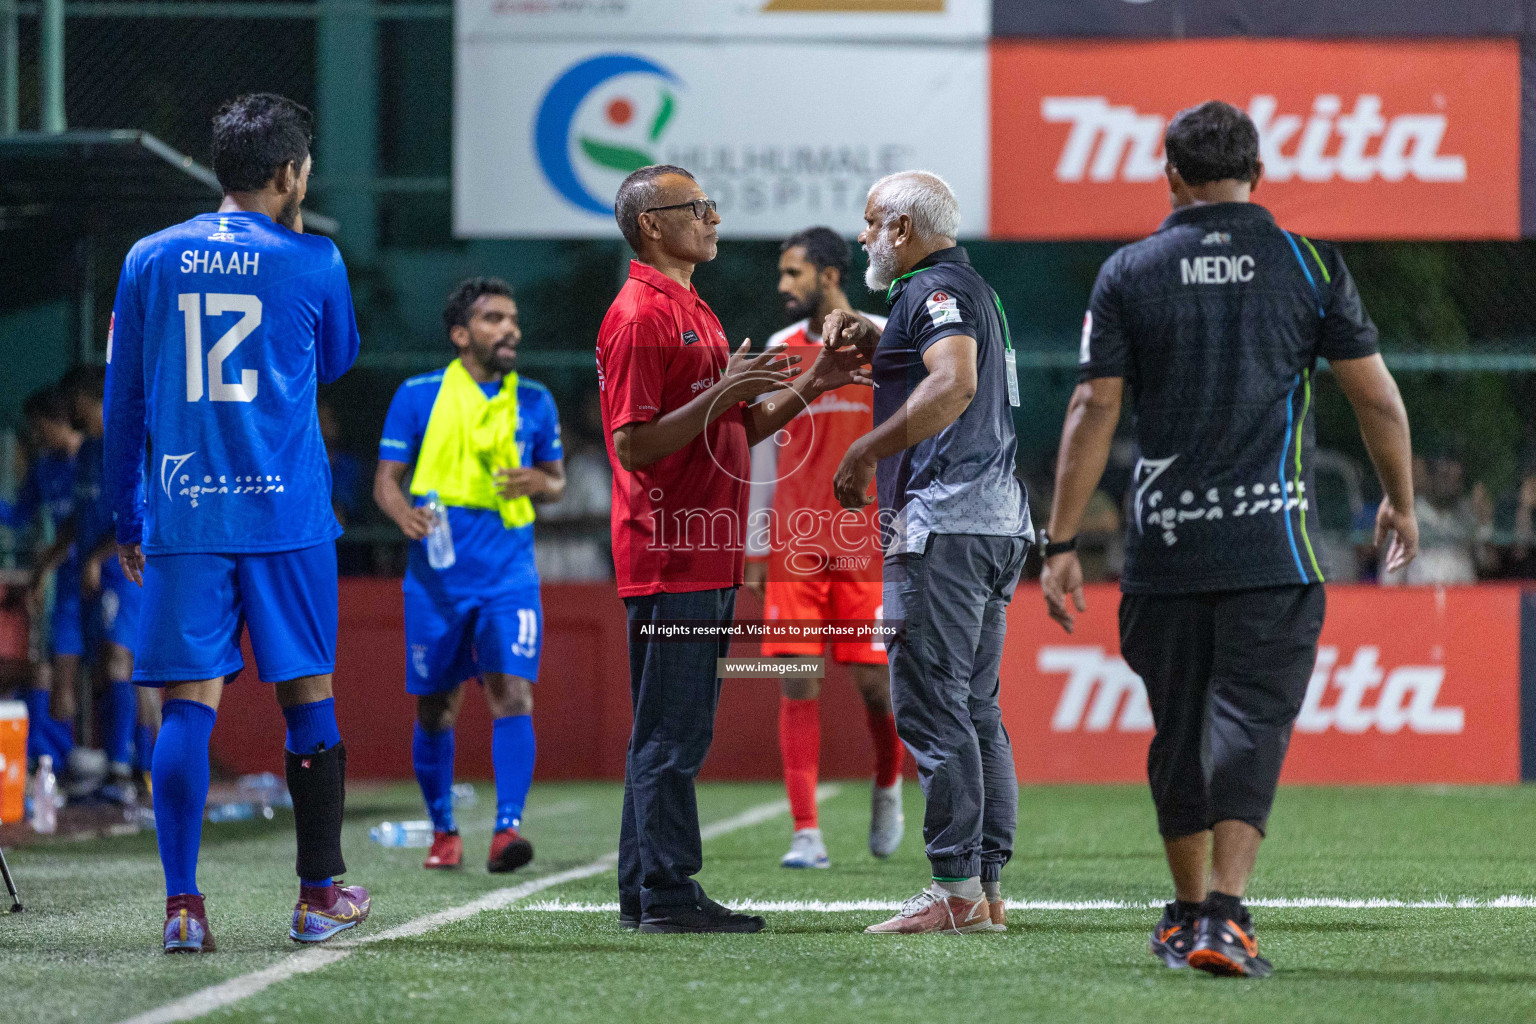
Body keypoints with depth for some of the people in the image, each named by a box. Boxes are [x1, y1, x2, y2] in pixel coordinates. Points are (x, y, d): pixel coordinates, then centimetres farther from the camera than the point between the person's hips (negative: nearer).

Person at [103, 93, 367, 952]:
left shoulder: (150, 260, 5)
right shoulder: (312, 263, -1)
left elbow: (122, 400, 9)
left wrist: (128, 519, 17)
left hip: (181, 517, 2)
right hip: (288, 515, -2)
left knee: (189, 708, 0)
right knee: (309, 699, 9)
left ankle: (183, 905, -9)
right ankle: (321, 896, 14)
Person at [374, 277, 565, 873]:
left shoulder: (534, 402, 8)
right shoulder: (418, 397, 1)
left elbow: (557, 480, 17)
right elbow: (386, 478, 2)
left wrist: (539, 483, -7)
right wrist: (404, 513, -20)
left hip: (509, 577, 1)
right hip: (437, 579, -1)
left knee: (513, 694, -16)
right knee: (434, 711, 5)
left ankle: (508, 829, -20)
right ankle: (443, 830, 22)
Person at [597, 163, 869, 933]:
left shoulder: (693, 312, 21)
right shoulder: (640, 316, -11)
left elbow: (733, 432, 23)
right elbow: (634, 445, -17)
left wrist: (806, 388, 10)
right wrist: (719, 396, -24)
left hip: (706, 559, 10)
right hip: (670, 558, -10)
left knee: (670, 732, 11)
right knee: (671, 733, -9)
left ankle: (645, 892, 14)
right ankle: (666, 893, -8)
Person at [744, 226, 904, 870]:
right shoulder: (779, 352, 10)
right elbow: (766, 452, 15)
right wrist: (755, 549, 12)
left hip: (868, 545, -3)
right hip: (793, 547, 3)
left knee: (874, 678, -4)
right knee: (798, 683, -5)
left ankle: (887, 786, 26)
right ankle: (806, 834, -5)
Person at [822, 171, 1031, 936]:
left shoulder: (936, 291, -9)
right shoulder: (973, 292, 22)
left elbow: (953, 385, -26)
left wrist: (864, 453, -22)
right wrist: (865, 334, 19)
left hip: (944, 517, -10)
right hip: (999, 519, 10)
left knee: (931, 703, -10)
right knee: (977, 707, 10)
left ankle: (956, 888, -13)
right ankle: (988, 886, 10)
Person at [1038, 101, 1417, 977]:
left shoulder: (1130, 273, 3)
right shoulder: (1308, 264, 2)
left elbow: (1093, 413, 0)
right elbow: (1377, 396, 6)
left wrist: (1062, 543, 3)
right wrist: (1401, 502, 21)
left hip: (1164, 544, 2)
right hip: (1272, 544, -2)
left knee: (1180, 729, 14)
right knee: (1251, 722, -4)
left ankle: (1190, 914, 25)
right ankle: (1223, 917, -18)